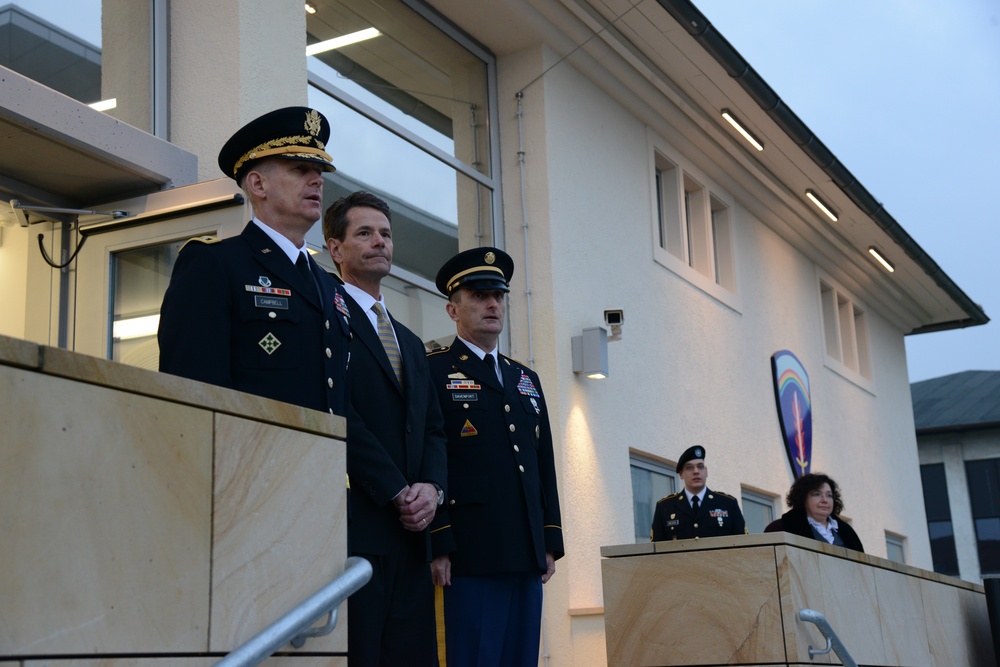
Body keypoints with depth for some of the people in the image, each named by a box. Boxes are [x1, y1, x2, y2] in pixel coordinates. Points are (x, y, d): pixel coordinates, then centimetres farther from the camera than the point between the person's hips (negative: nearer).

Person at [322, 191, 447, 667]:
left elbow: (432, 428, 20)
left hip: (409, 531, 7)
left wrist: (431, 487, 0)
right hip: (354, 524, -7)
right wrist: (398, 492, -11)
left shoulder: (410, 343, 26)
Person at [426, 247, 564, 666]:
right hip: (469, 554, -6)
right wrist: (437, 546, -14)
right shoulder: (432, 371, 0)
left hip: (527, 555, 7)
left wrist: (551, 542, 13)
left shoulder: (526, 379, 22)